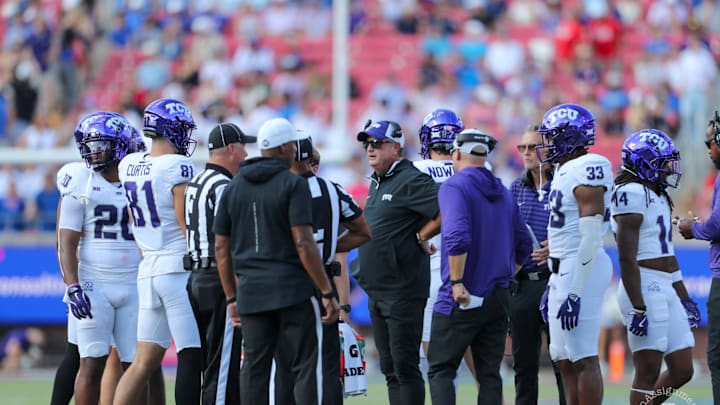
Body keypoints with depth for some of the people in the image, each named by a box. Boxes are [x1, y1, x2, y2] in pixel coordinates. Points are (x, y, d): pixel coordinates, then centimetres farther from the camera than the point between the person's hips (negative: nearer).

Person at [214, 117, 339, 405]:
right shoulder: (293, 185, -6)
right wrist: (327, 293, -10)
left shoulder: (234, 187, 11)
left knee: (254, 370, 7)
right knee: (306, 368, -3)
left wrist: (231, 298, 18)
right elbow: (304, 245, -14)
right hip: (293, 289, -5)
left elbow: (221, 249, 11)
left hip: (251, 292, 5)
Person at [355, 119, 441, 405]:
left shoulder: (410, 181, -13)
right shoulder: (376, 183, 17)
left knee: (405, 365, -10)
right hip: (376, 291, 10)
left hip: (402, 292, -10)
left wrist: (421, 236, -14)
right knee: (390, 367, 13)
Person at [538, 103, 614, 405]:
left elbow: (591, 236, -21)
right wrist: (556, 283, 23)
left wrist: (574, 293, -23)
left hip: (581, 270, -10)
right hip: (564, 270, 10)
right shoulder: (565, 171, 16)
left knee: (584, 359, -8)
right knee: (565, 360, 12)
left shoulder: (587, 171, -15)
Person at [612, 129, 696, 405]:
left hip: (666, 289, 10)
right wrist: (638, 309, -21)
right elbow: (627, 259, -17)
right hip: (644, 289, -10)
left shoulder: (658, 197, 17)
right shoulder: (632, 195, -13)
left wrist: (684, 299, 24)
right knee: (648, 372, -6)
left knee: (682, 371, 8)